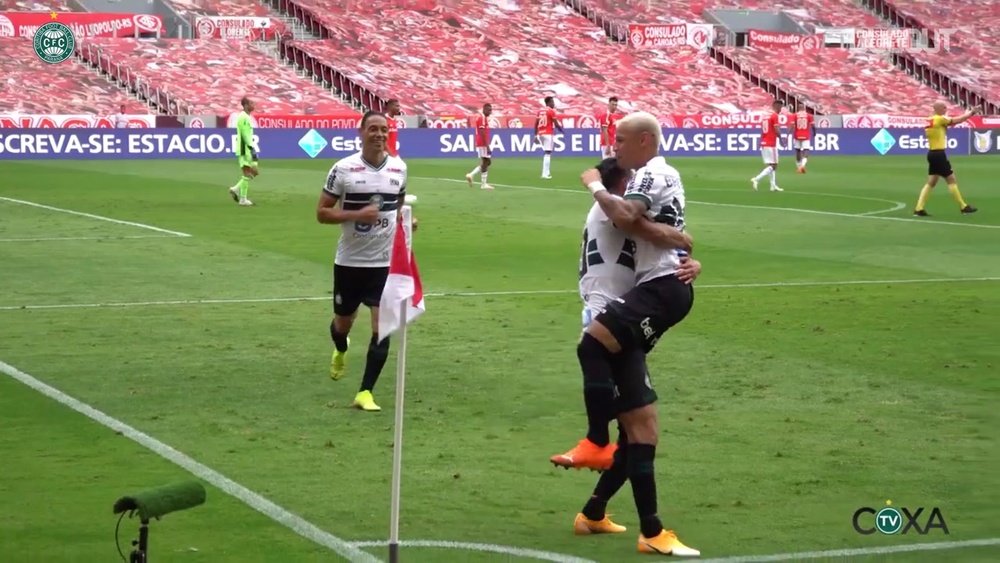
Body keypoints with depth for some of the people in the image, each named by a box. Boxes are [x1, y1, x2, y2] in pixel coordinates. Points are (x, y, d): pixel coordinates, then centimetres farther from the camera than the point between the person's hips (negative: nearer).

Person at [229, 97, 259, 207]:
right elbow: (245, 135, -20)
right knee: (247, 173, -6)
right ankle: (243, 199, -2)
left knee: (255, 171, 11)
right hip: (245, 149, -10)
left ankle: (237, 189, 11)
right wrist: (252, 148, -22)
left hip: (248, 149, 10)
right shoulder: (243, 117, -14)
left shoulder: (246, 117, 17)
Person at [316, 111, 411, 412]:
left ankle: (365, 393, -2)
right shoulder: (343, 168, -9)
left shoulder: (399, 167, 2)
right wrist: (357, 214, -22)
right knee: (343, 322, 17)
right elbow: (322, 212, -8)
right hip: (349, 261, -1)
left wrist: (407, 220, -1)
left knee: (382, 328, -10)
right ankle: (340, 353, 53)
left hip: (386, 262, 1)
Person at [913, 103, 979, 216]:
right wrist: (971, 112, 3)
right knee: (952, 180, 0)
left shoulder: (929, 120, 11)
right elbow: (958, 120, -9)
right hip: (939, 154, -8)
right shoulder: (940, 119, -13)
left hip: (932, 153, 8)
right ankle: (963, 207, 6)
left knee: (931, 182, 9)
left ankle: (919, 209, 3)